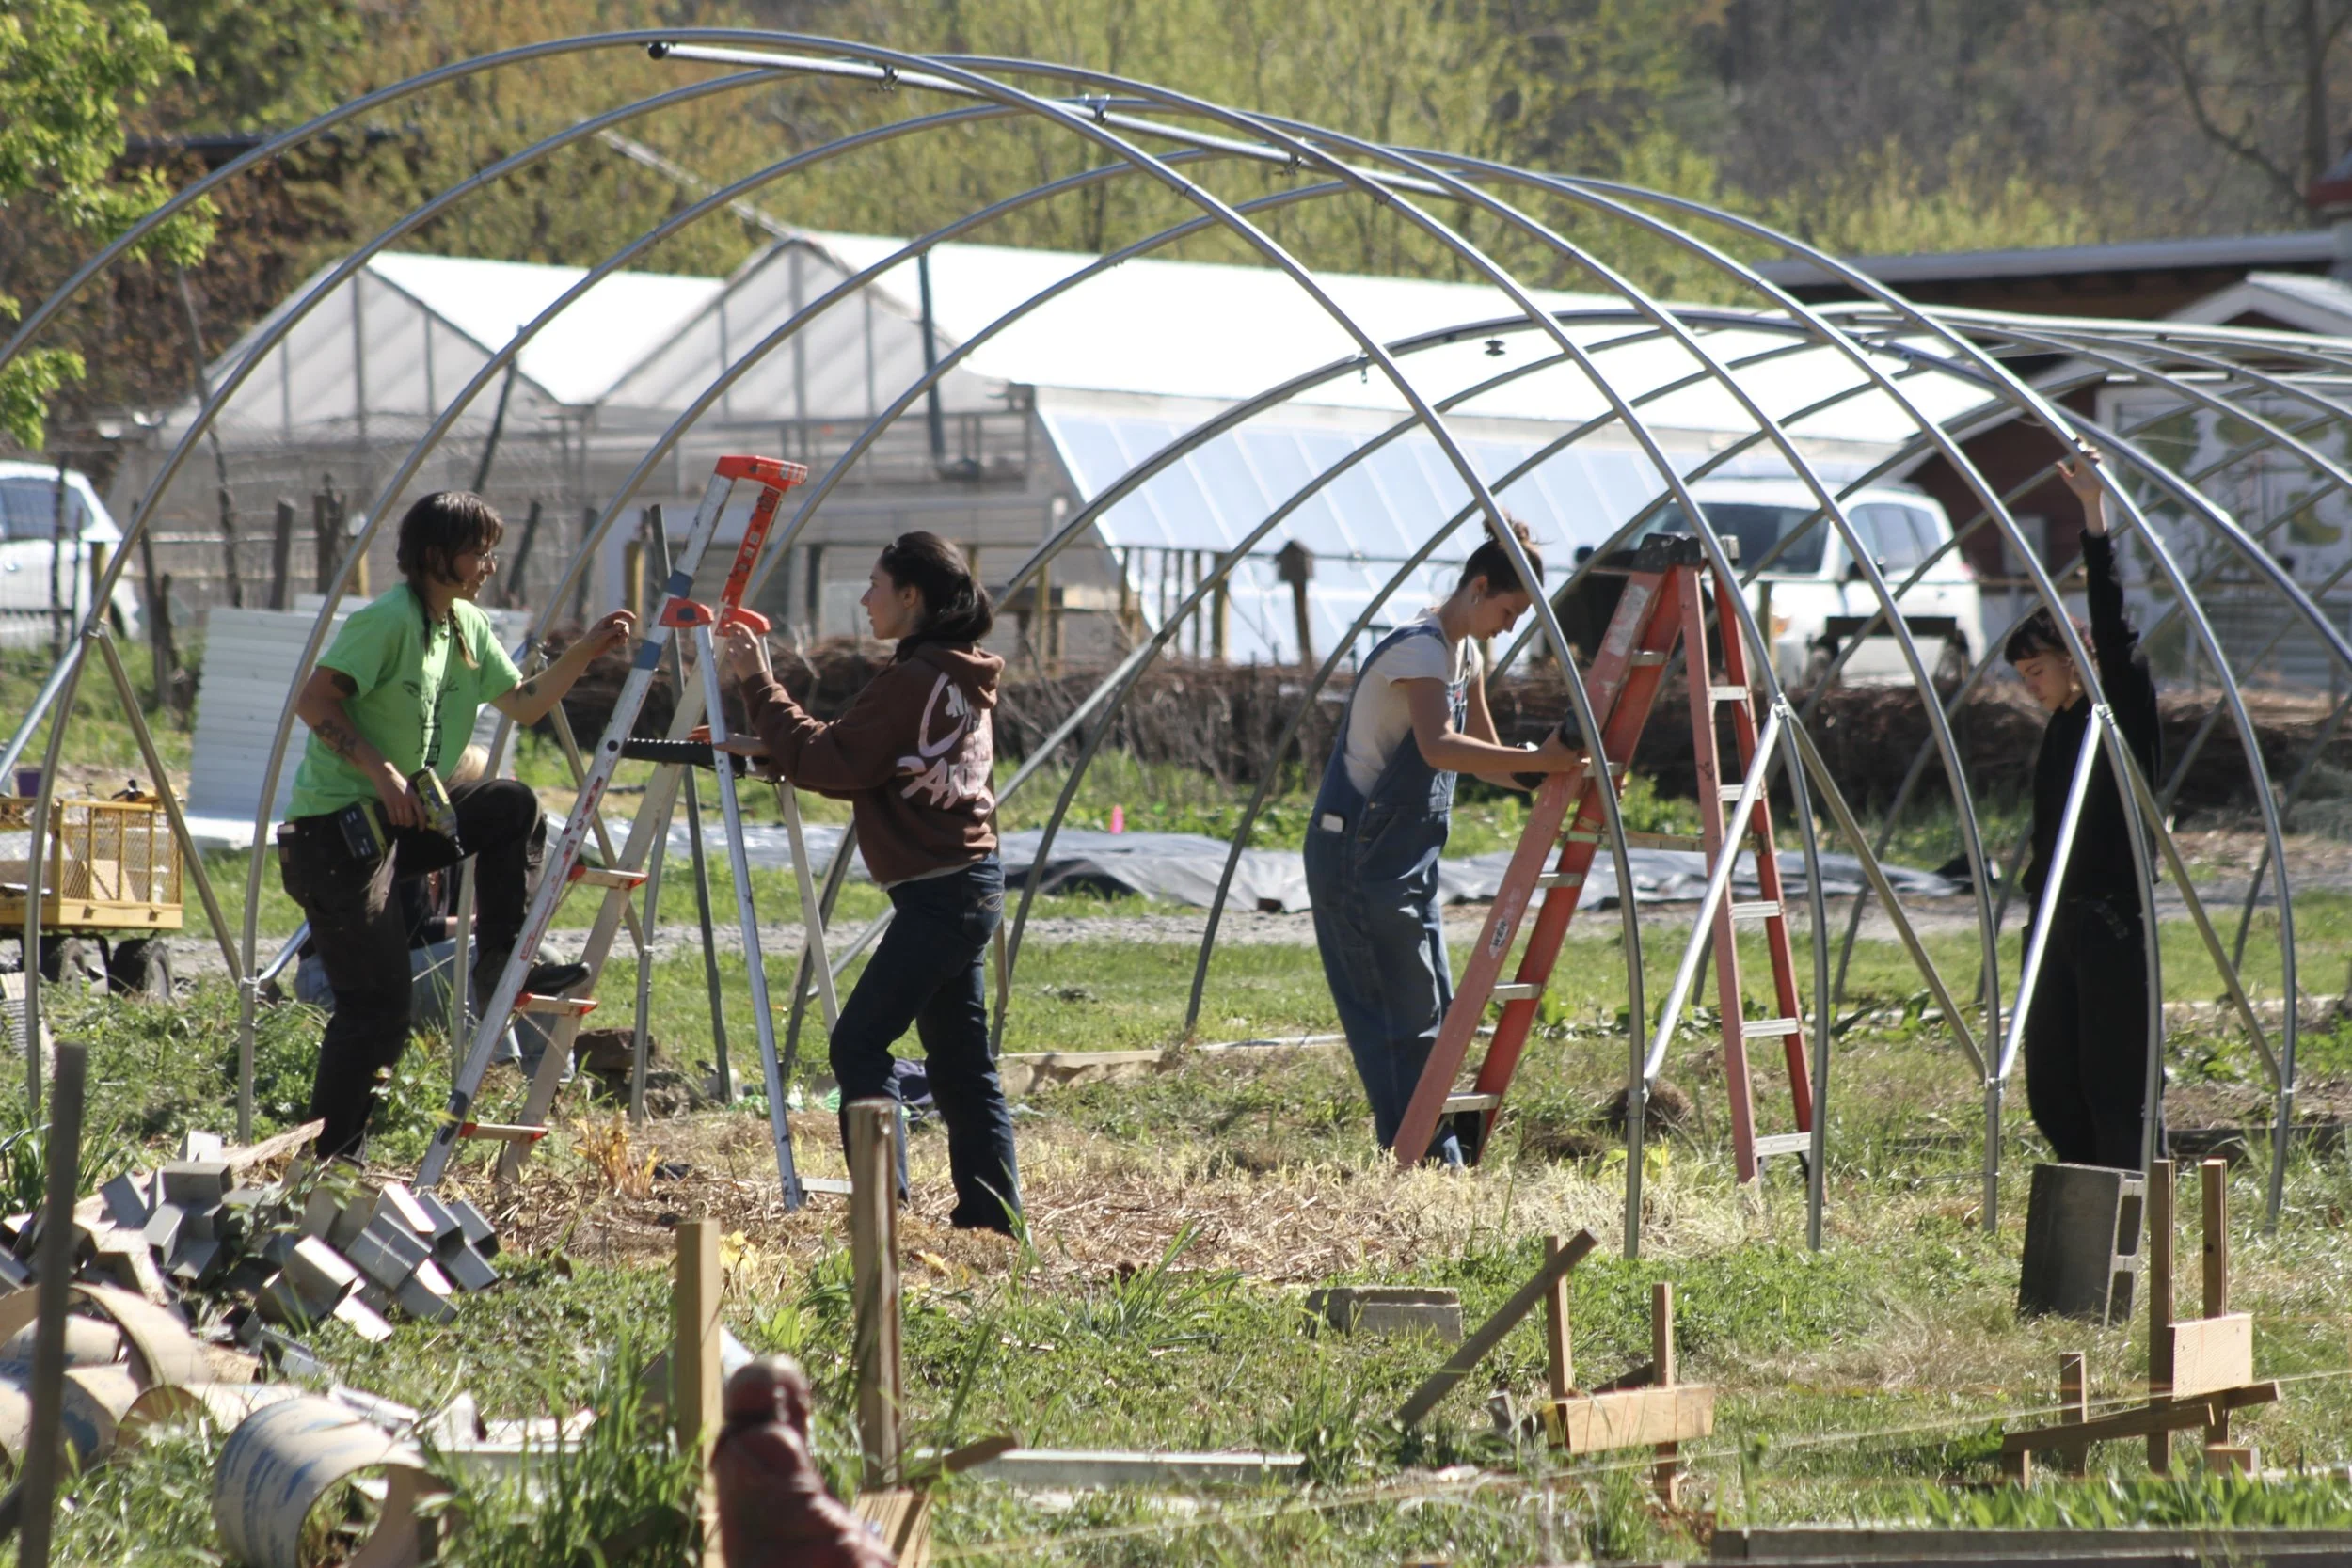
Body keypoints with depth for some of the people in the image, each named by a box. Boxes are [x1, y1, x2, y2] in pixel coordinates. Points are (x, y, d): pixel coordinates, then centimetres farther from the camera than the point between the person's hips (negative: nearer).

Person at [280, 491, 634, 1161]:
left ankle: (500, 966, 6)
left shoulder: (467, 627, 11)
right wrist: (381, 771, -24)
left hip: (403, 816, 9)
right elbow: (313, 700, -20)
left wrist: (583, 653, 5)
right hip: (338, 828, -9)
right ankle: (327, 1160, -2)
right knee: (376, 1007, -9)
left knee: (512, 806, 7)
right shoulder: (387, 620, -15)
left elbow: (524, 703, 18)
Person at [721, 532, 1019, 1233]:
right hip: (971, 885, 10)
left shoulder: (910, 681, -16)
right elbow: (862, 772, 19)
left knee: (859, 1042, -5)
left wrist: (760, 686, -10)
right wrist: (772, 748, 12)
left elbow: (831, 764, -16)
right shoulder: (961, 679, 14)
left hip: (938, 895, -10)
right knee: (960, 1060, 11)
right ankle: (992, 1214, 11)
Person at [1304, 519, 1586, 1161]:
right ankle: (1429, 1163, -7)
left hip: (1404, 860, 10)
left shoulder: (1464, 654, 14)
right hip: (1359, 856, -10)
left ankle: (1438, 1163, 11)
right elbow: (1437, 747, -33)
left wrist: (1553, 770, 5)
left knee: (1429, 1013, 9)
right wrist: (1534, 760, -38)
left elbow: (1485, 757, 20)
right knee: (1405, 1017, -9)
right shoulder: (1420, 648, -16)